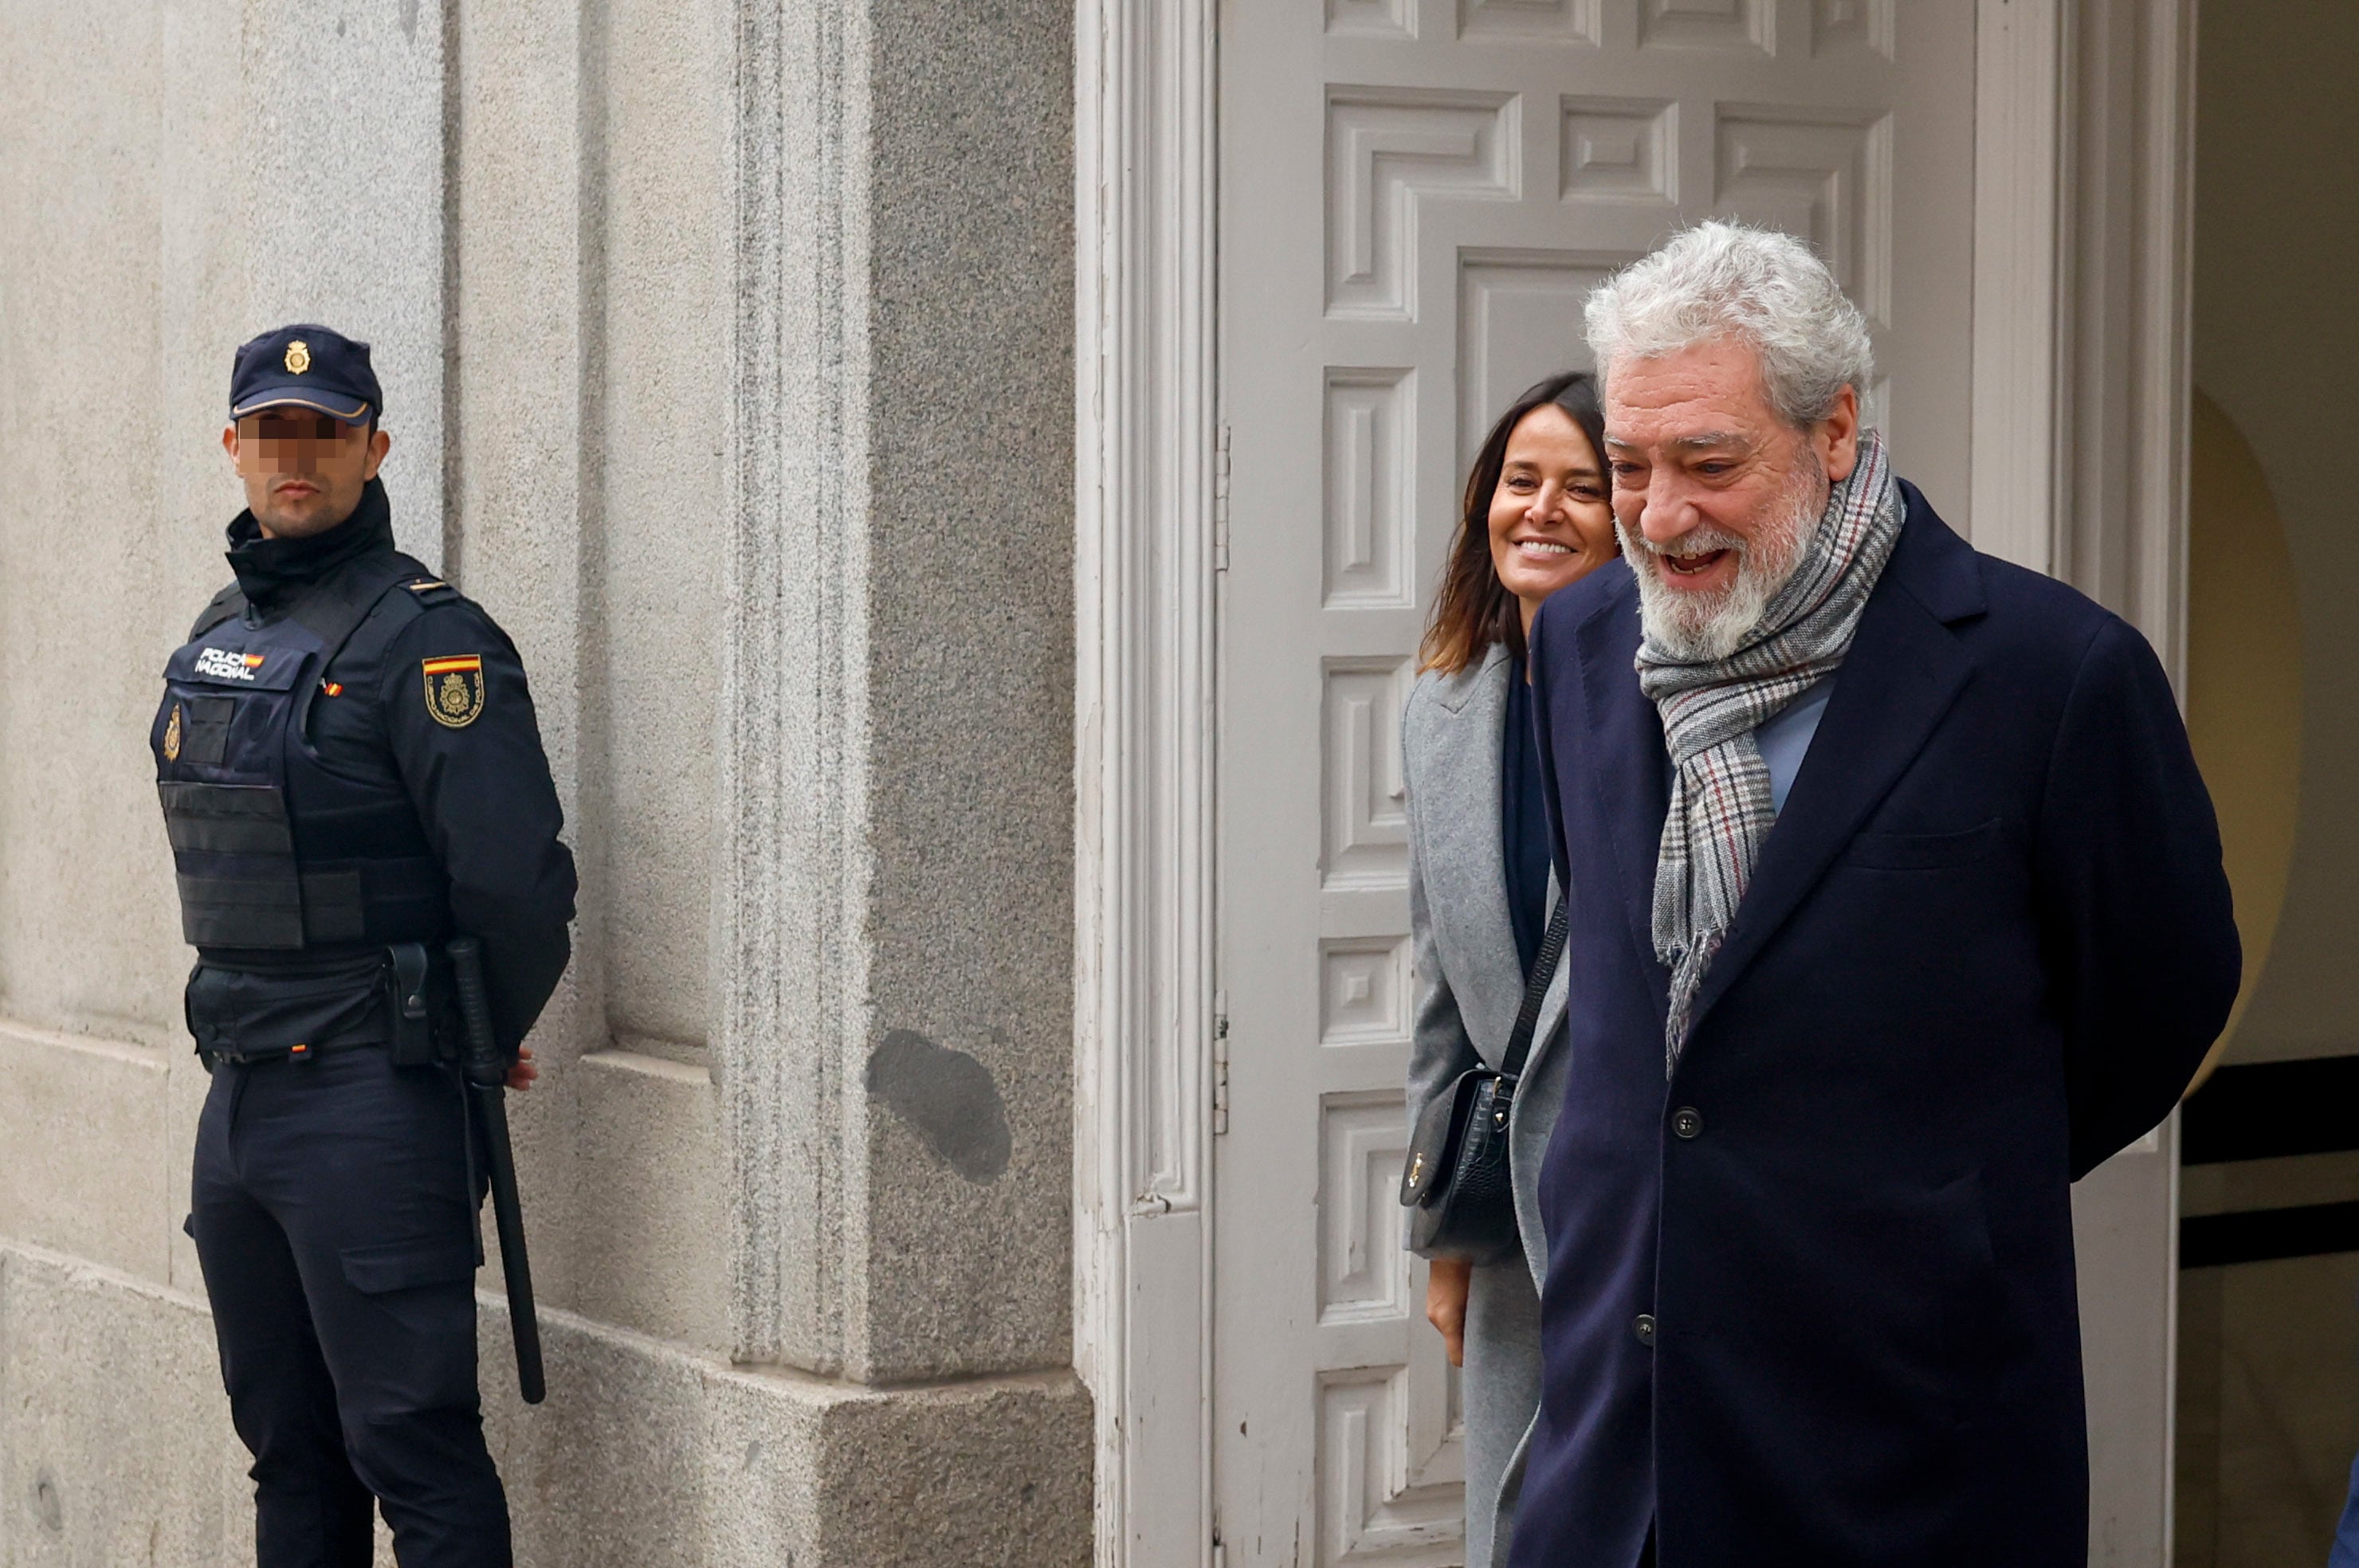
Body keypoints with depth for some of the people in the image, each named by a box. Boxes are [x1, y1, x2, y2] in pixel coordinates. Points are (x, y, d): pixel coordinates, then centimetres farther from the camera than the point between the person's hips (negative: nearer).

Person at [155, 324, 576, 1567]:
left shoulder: (423, 639, -14)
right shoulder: (221, 632, 13)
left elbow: (519, 882, -19)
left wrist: (478, 1047, -4)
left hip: (369, 1102, -8)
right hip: (239, 1092, 8)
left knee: (414, 1448, -7)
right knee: (288, 1449, 16)